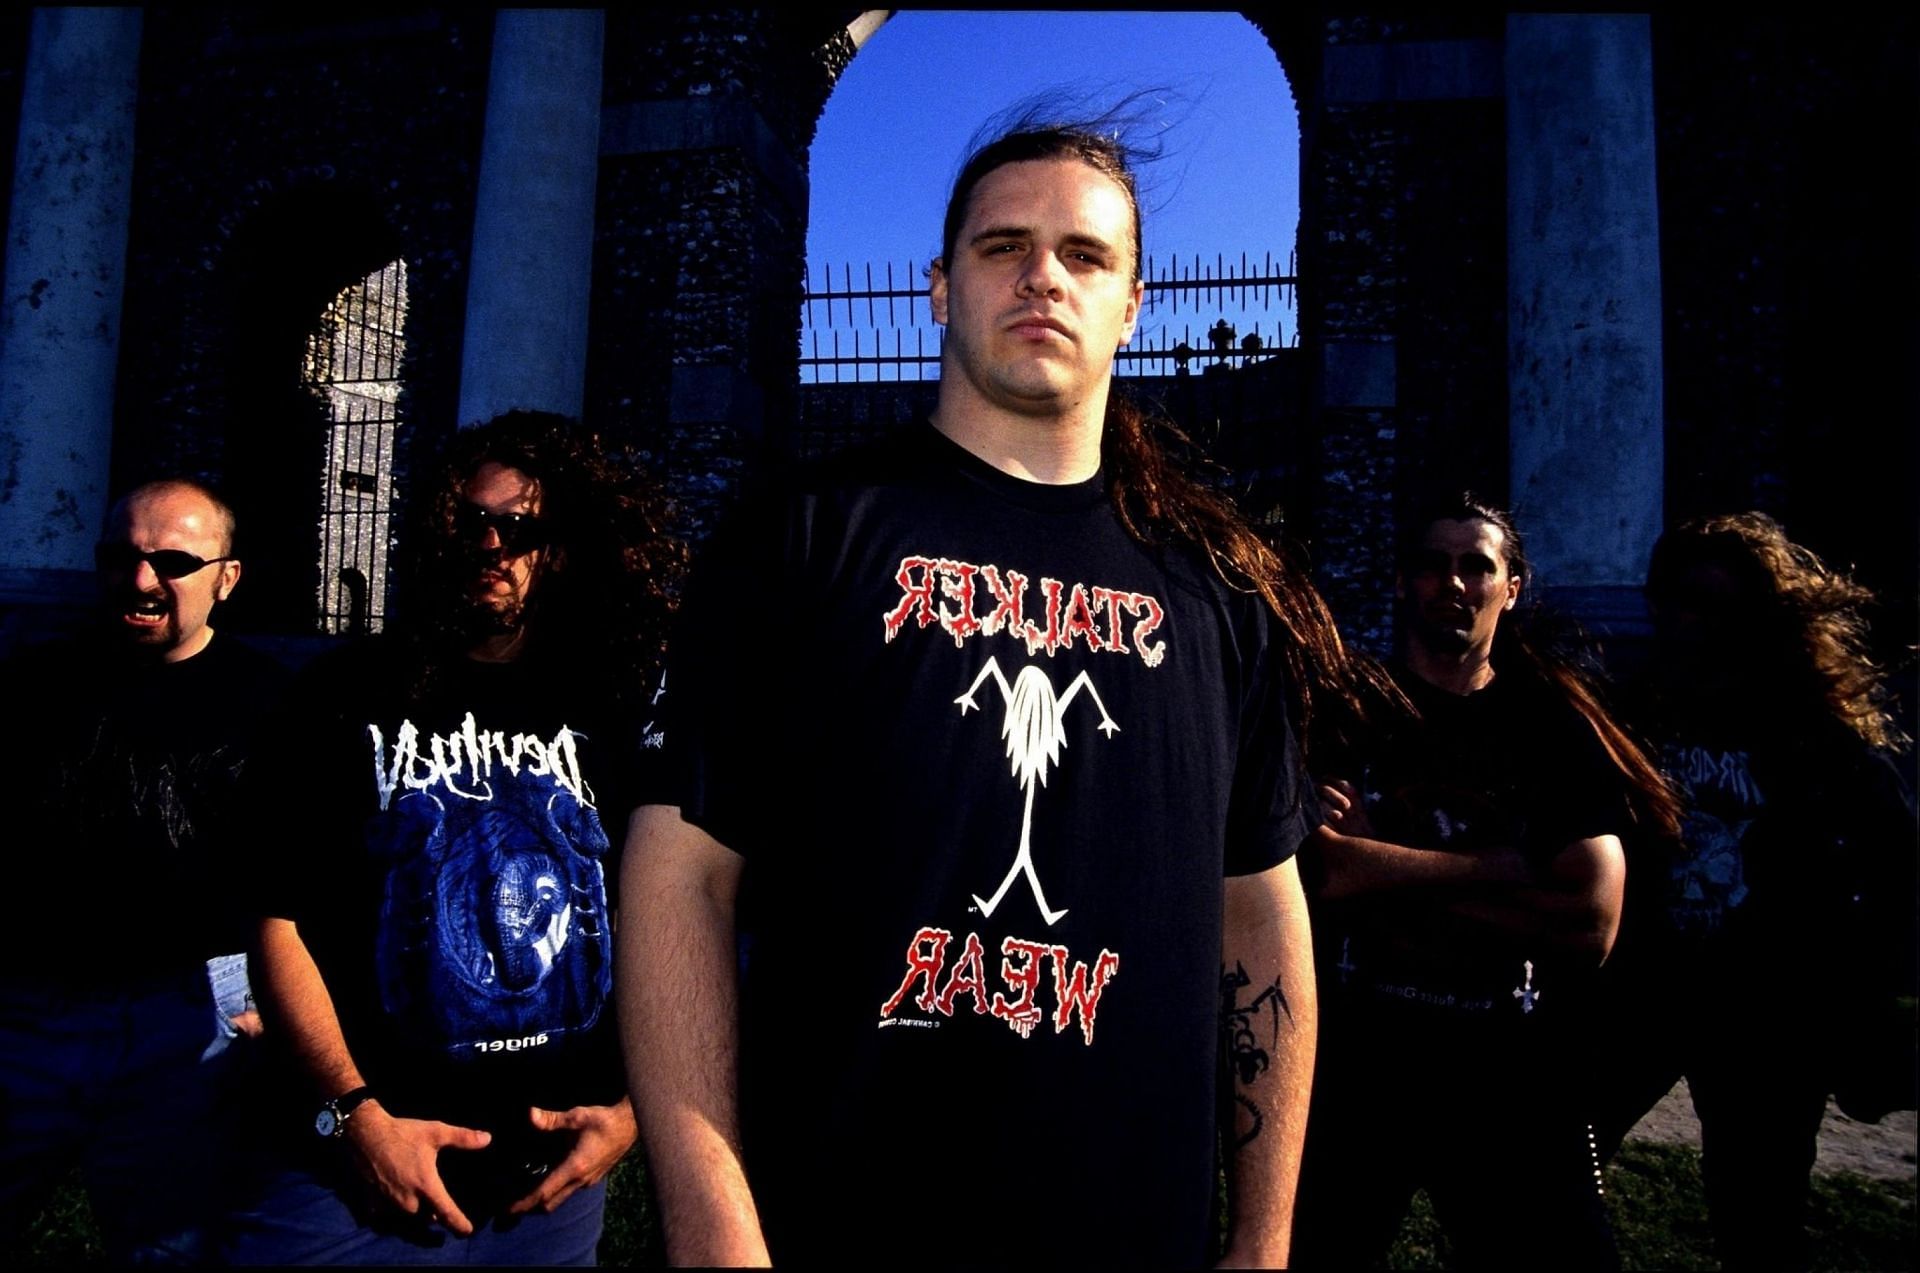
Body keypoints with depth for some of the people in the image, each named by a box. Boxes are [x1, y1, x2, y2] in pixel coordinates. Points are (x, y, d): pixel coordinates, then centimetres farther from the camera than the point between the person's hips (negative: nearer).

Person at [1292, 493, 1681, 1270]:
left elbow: (1591, 924, -10)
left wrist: (1389, 872, -13)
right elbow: (1317, 871, -11)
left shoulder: (1556, 729, 2)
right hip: (1352, 1067, 0)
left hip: (1516, 1082, 1)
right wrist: (1492, 871, -15)